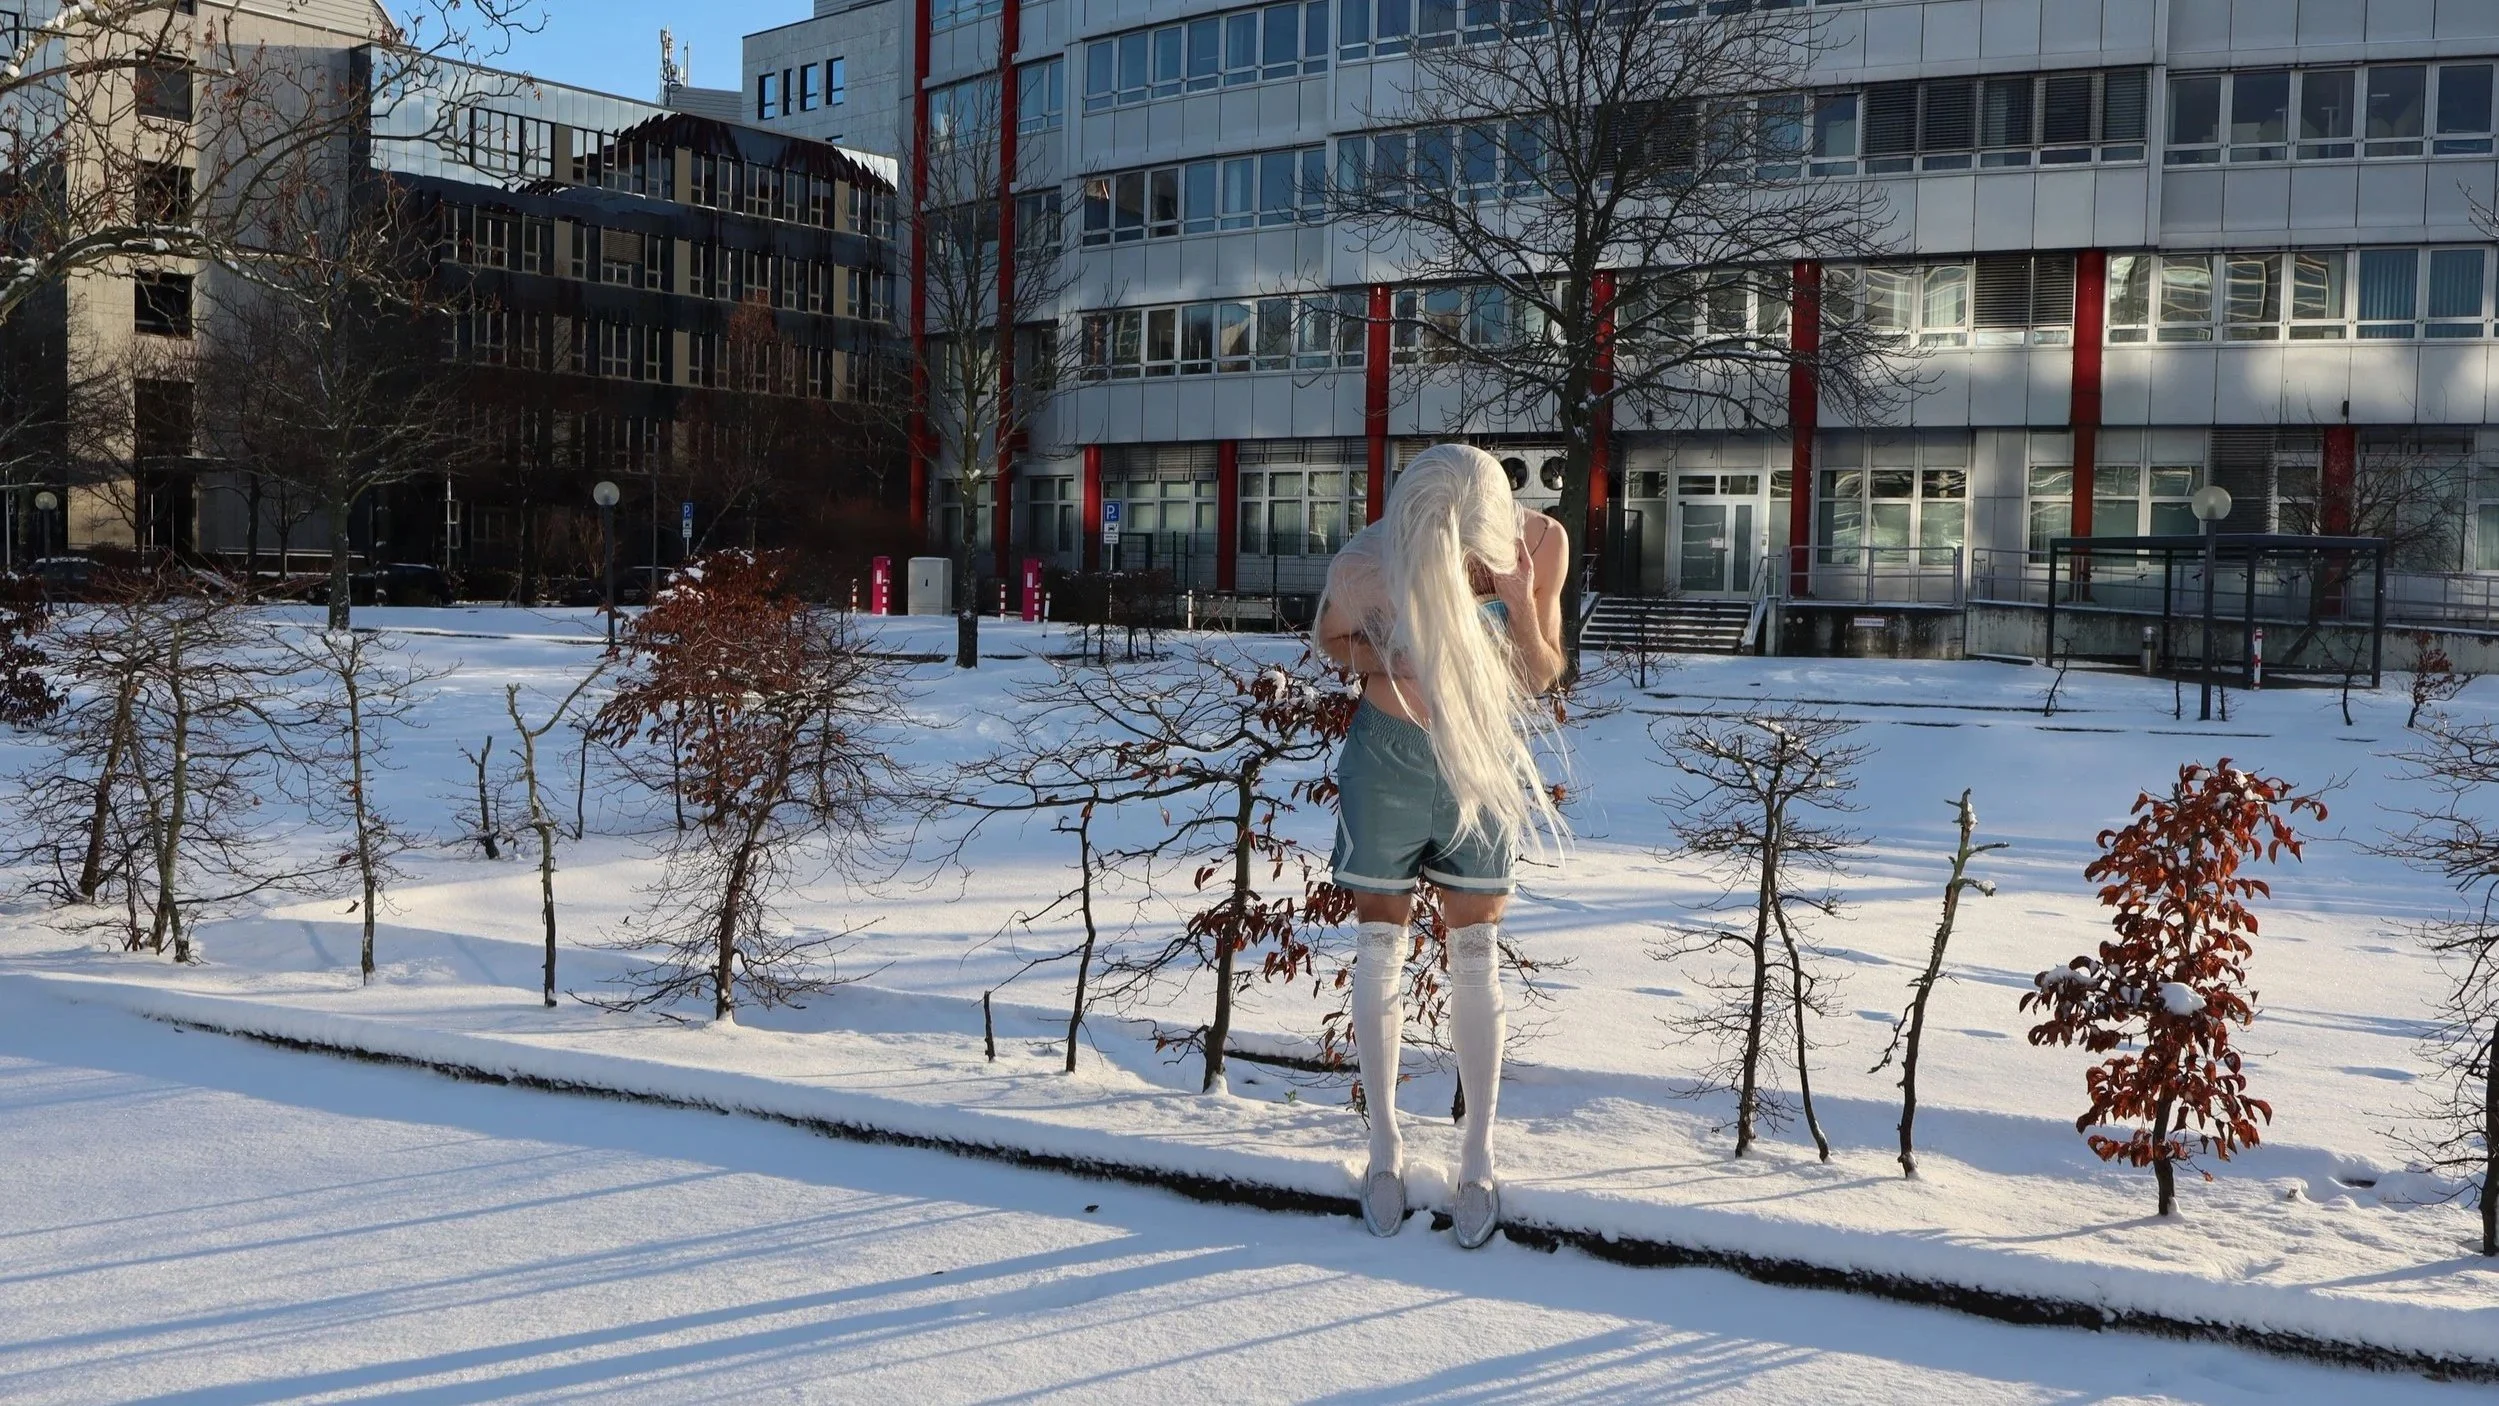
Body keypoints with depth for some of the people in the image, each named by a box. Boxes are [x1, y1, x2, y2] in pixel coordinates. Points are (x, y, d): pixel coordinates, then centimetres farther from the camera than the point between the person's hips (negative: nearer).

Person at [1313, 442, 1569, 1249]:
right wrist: (1378, 661, -21)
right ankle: (1385, 1147, 20)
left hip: (1481, 761, 1)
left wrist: (1518, 605, -28)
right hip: (1387, 758, -1)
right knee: (1379, 950, 5)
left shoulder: (1540, 543, -18)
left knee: (1476, 956, 4)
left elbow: (1541, 677, -9)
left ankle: (1478, 1160, 14)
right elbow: (1330, 638, 0)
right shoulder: (1366, 566, -22)